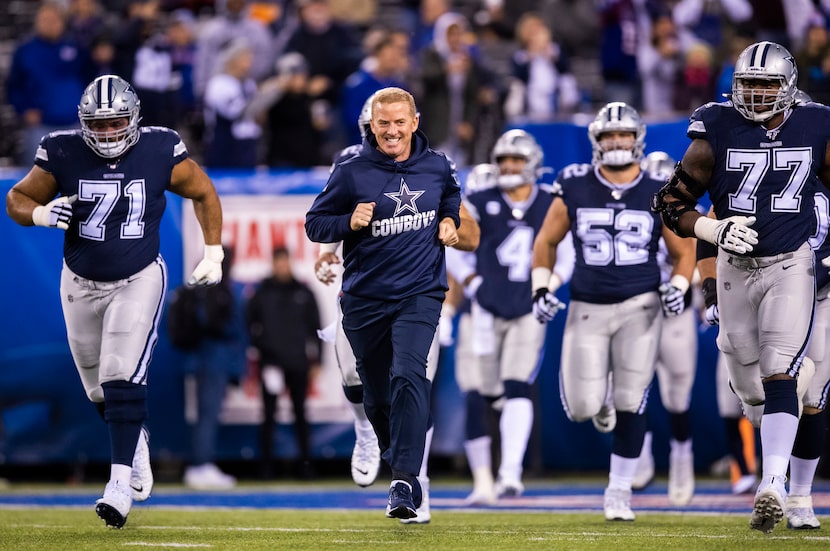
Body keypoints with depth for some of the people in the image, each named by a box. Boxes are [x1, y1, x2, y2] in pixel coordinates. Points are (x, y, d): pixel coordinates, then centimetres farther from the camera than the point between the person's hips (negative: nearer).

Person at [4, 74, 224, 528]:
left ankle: (120, 484, -20)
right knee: (98, 388, 13)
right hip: (81, 283, 3)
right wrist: (41, 213, -24)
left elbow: (203, 193, 4)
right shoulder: (63, 154, -12)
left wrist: (213, 254, 3)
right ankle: (136, 443, 43)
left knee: (123, 380, -18)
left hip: (139, 280, -3)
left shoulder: (159, 152, -12)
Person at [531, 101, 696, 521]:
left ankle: (619, 490, 12)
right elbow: (546, 242, 11)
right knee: (581, 408, -5)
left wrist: (679, 287, -9)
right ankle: (598, 400, 34)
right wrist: (540, 289, 0)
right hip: (588, 309, 1)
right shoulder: (575, 189, -1)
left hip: (640, 306, -1)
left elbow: (684, 251, 9)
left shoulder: (657, 195, -1)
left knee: (631, 404, -3)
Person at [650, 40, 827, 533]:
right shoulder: (718, 131, -10)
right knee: (746, 367, 14)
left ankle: (774, 485, -24)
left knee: (778, 372, -16)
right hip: (736, 265, 2)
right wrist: (714, 230, -21)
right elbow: (672, 202, -4)